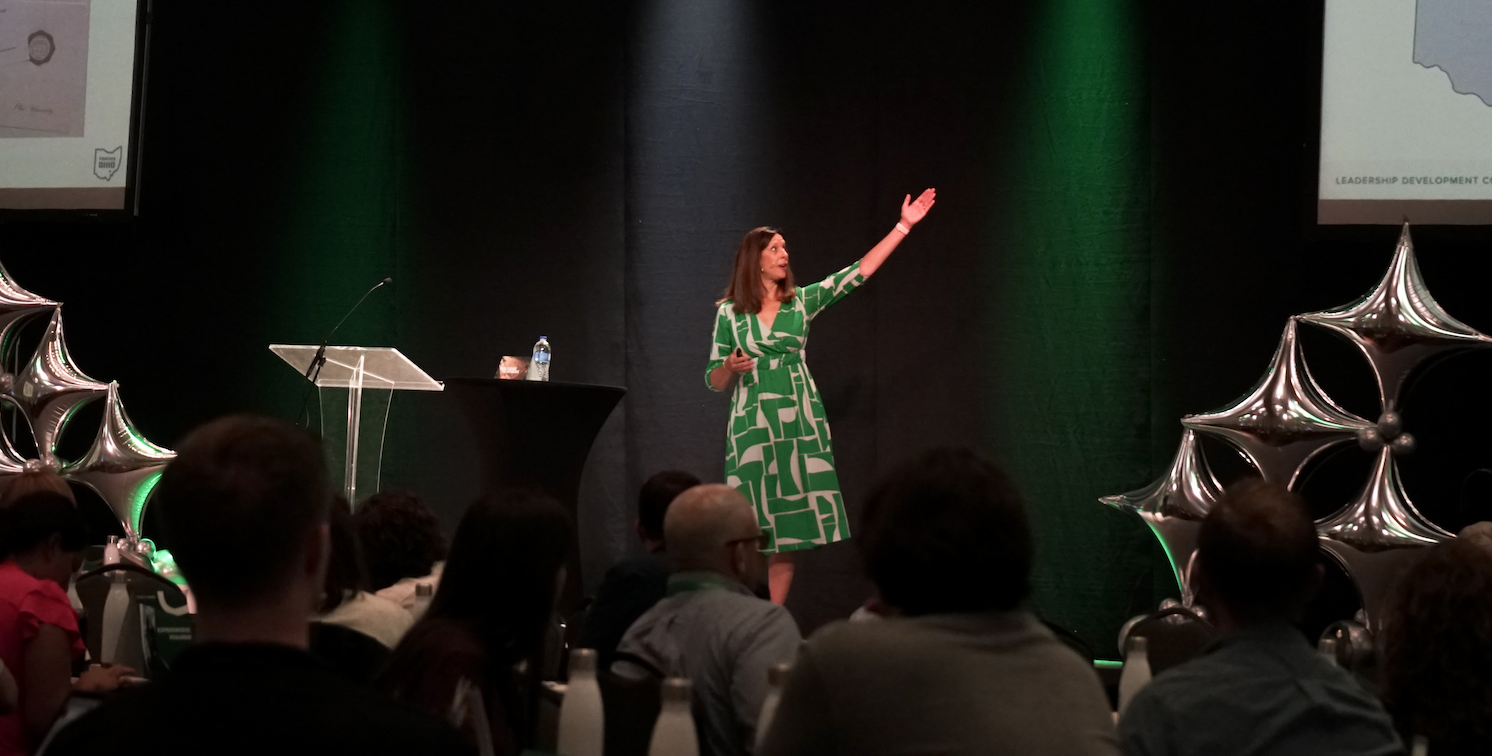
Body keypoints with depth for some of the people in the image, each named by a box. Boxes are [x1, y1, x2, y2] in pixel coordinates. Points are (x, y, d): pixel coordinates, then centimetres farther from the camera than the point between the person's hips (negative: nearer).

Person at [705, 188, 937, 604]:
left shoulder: (802, 301, 7)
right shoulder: (729, 312, 1)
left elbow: (858, 272, 0)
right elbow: (715, 381, 5)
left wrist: (904, 225, -4)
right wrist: (731, 366, -18)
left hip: (799, 426, 3)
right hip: (753, 427, -3)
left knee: (787, 530, 2)